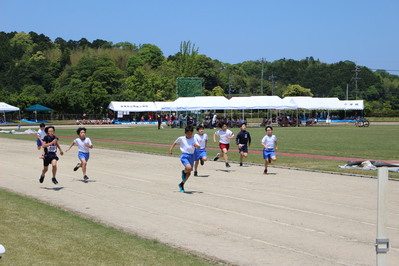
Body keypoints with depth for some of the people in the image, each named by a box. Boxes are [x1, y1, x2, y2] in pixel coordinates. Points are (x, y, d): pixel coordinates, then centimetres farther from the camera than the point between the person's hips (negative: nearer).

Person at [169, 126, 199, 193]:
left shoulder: (194, 139, 0)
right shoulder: (181, 138, -2)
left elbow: (199, 147, -6)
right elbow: (175, 142, 16)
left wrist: (196, 145, -28)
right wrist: (171, 149, 6)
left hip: (191, 156, 3)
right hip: (184, 156, -3)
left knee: (189, 173, 10)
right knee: (189, 167, -31)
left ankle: (182, 184, 33)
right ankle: (183, 172, 5)